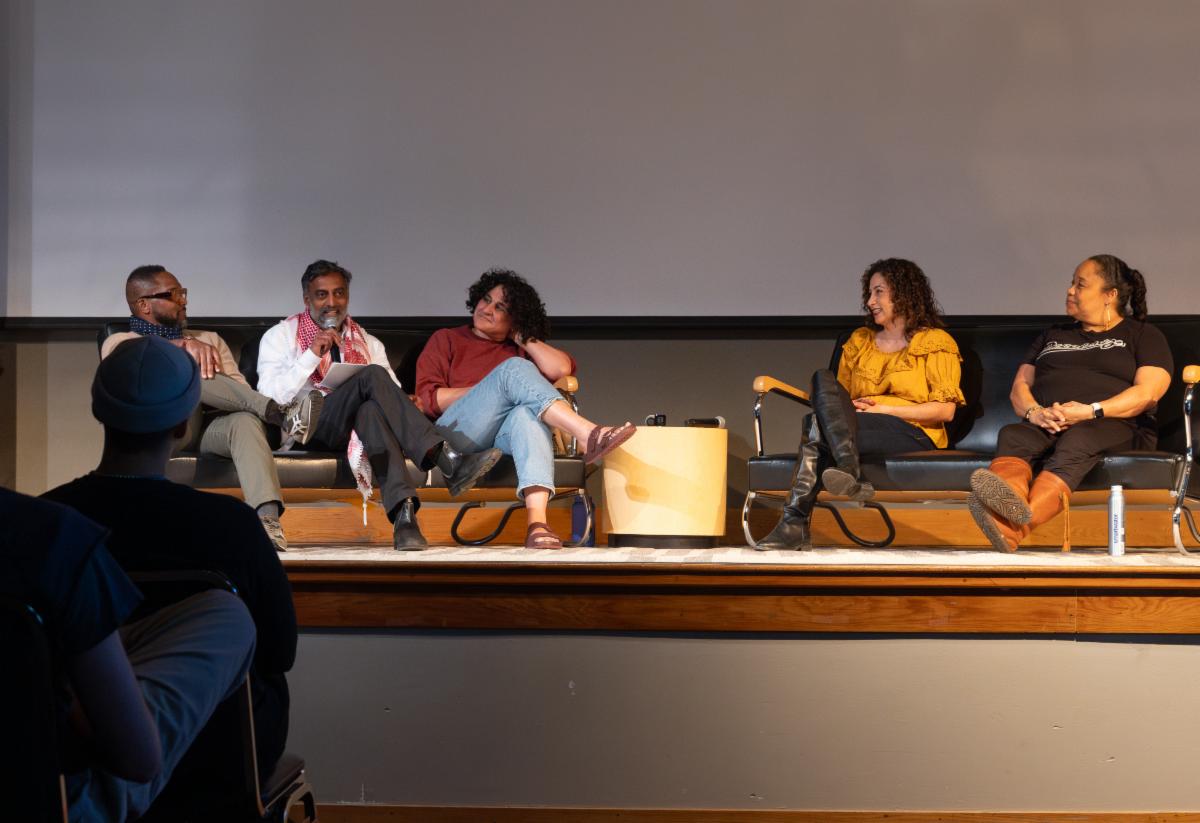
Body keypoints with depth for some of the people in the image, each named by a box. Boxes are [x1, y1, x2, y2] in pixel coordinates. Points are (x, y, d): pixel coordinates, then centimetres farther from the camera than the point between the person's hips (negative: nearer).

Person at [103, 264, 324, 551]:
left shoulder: (209, 339, 29)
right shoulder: (120, 342, 19)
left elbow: (241, 389, 15)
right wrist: (184, 345, -23)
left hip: (211, 428, 2)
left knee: (246, 420, -34)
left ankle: (267, 518, -56)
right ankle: (278, 412, -35)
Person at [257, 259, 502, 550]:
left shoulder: (367, 342, 23)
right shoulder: (281, 336, 13)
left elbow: (393, 392, 14)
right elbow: (271, 396, -3)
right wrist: (311, 355, -12)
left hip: (357, 427, 3)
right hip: (307, 426, -3)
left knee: (372, 409, -37)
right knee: (373, 375, -30)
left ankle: (403, 513, -56)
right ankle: (449, 462, -46)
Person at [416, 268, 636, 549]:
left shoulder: (518, 349, 32)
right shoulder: (446, 339, 24)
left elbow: (561, 368, 9)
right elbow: (428, 397, 5)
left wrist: (522, 338, 18)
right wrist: (492, 389, 0)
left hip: (504, 438, 2)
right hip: (458, 432, -2)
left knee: (528, 413, -38)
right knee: (514, 369, -26)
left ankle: (537, 523, -59)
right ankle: (589, 434, -45)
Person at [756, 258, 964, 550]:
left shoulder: (936, 342, 8)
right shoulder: (859, 340, 24)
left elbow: (945, 410, -2)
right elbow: (839, 395, 24)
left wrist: (884, 409, -10)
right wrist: (847, 407, -2)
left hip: (914, 435, -5)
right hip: (855, 425, 5)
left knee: (821, 432, -30)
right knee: (824, 378, -28)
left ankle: (796, 522, -37)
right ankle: (849, 472, -45)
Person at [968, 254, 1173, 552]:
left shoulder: (1143, 335, 15)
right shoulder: (1052, 336, 30)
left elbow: (1148, 392, -2)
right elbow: (1019, 387, 20)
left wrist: (1091, 411, -16)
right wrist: (1034, 412, -5)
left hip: (1113, 425, -4)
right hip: (1046, 426, 4)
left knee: (1076, 441, -40)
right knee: (1011, 436, -31)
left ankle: (1014, 527, -65)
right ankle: (1007, 502, -67)